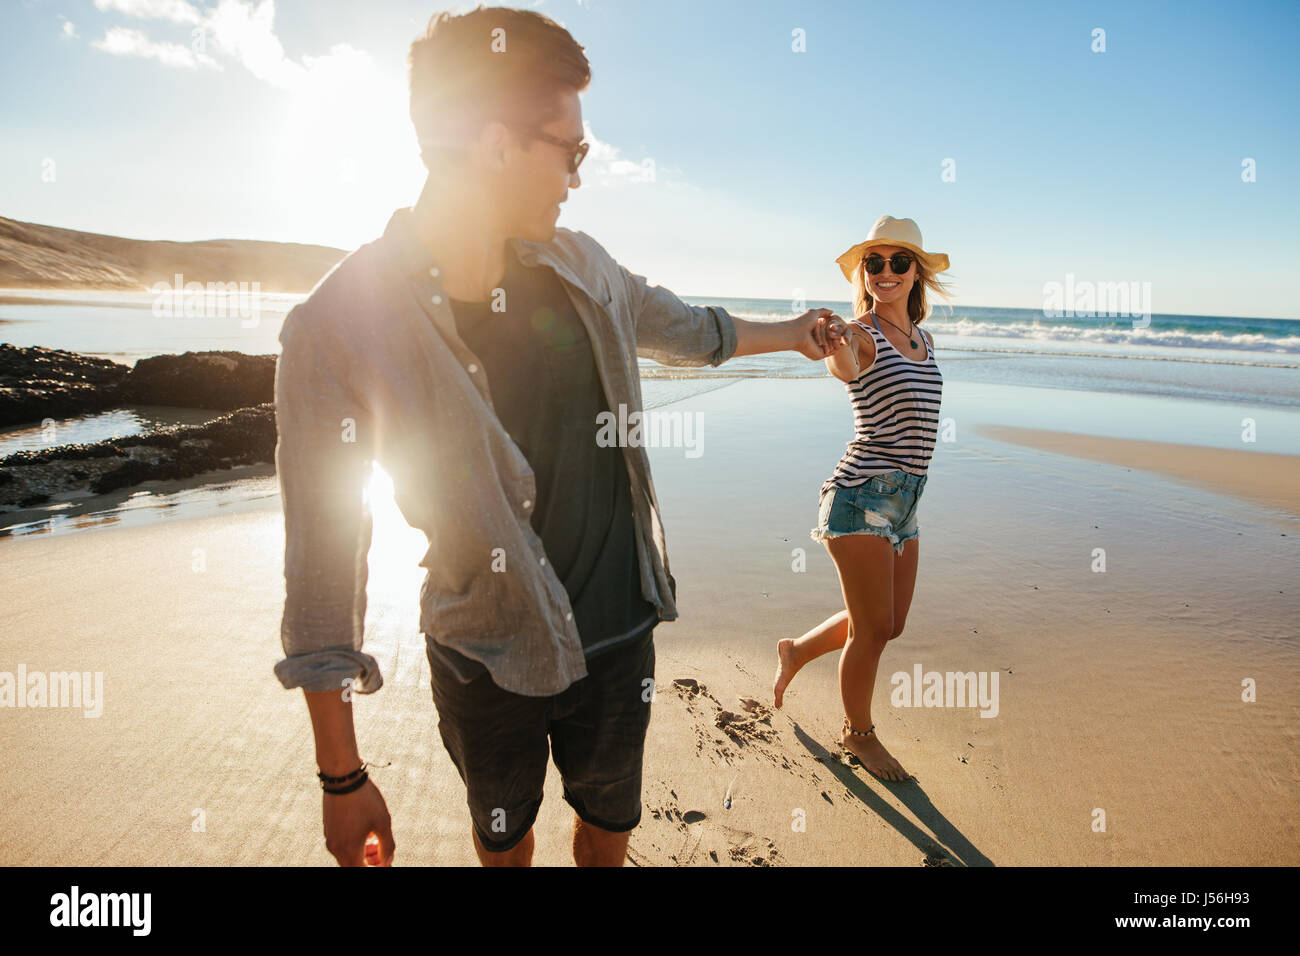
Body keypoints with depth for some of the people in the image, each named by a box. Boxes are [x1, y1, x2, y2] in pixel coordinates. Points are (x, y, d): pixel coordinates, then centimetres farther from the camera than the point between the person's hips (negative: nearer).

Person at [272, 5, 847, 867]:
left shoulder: (581, 268, -5)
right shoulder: (341, 325, -21)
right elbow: (324, 561, -16)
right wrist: (343, 775, -10)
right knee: (504, 838, 23)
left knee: (610, 824, 23)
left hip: (619, 632, 4)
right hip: (488, 660, -3)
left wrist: (792, 333, 30)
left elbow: (686, 330, 17)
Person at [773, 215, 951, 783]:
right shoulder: (859, 333, -9)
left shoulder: (923, 339, 14)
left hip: (905, 500, 8)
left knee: (889, 625, 16)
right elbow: (843, 368, -34)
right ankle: (858, 733, 26)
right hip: (862, 496, -8)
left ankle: (796, 651, 39)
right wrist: (835, 338, -57)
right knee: (872, 631, 1)